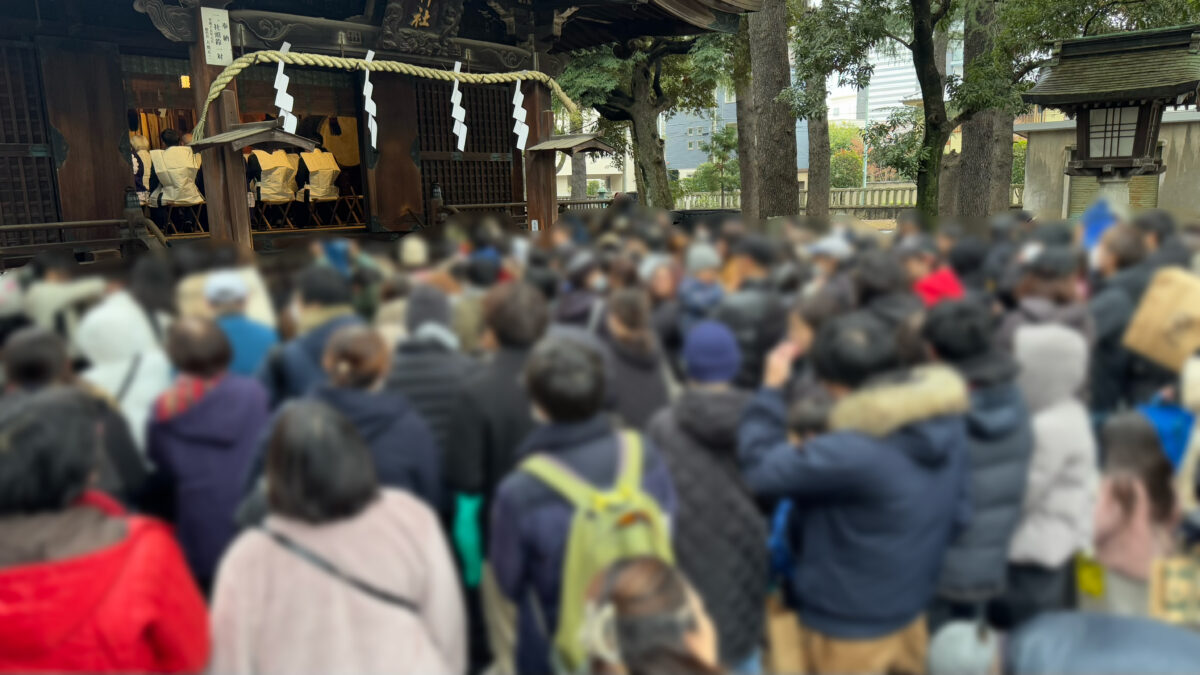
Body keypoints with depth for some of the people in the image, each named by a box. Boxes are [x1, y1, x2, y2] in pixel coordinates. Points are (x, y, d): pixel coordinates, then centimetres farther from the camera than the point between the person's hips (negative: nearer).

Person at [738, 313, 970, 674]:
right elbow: (958, 514, 2)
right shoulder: (948, 422, -9)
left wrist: (771, 388, -17)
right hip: (911, 609, 7)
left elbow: (761, 468, -25)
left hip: (847, 625, -7)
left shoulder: (853, 453, -36)